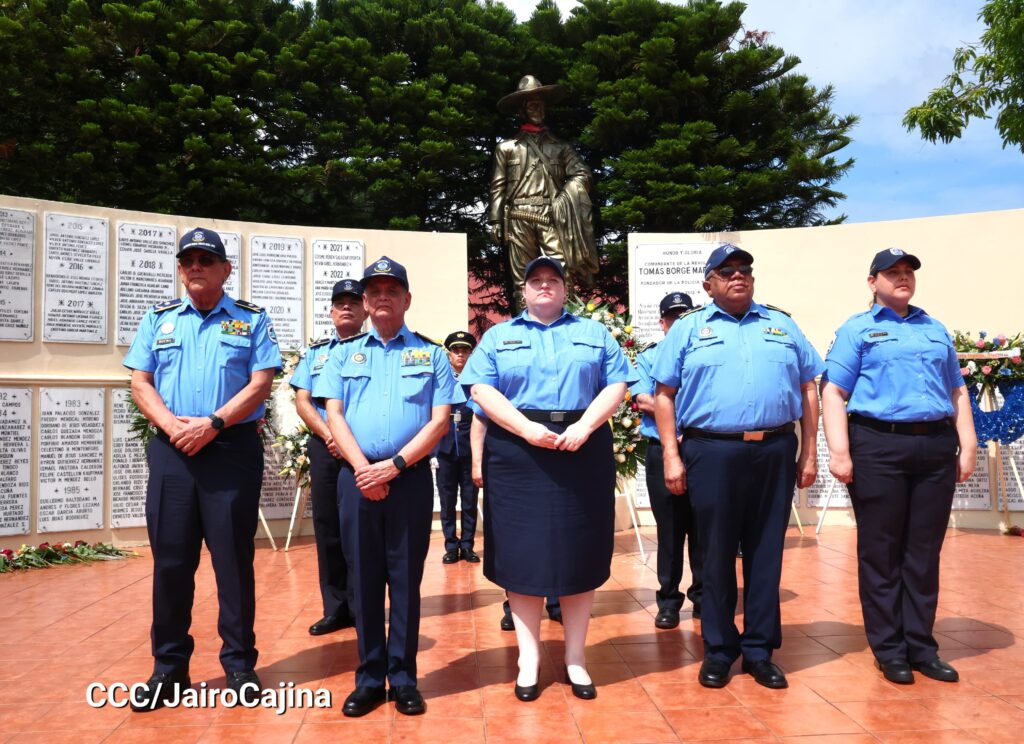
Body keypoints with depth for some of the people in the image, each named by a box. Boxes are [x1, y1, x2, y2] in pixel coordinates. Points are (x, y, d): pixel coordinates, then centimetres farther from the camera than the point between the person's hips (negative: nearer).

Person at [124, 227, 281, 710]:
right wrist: (172, 424, -10)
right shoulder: (159, 319, 13)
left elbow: (261, 383, -4)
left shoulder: (252, 320, 5)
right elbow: (140, 382, 7)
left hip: (233, 449, -2)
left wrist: (212, 424, -15)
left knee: (234, 558, 3)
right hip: (171, 451, 3)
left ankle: (239, 662, 15)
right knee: (170, 559, 6)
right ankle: (169, 667, 18)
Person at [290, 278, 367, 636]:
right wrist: (328, 435, -8)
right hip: (325, 446, 3)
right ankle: (336, 608, 14)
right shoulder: (315, 352, 16)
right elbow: (303, 400, 8)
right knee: (327, 526, 5)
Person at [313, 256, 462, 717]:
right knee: (363, 579, 7)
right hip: (357, 477, 2)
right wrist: (363, 468, -11)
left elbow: (440, 420, -1)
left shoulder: (431, 354, 8)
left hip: (410, 478, -1)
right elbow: (334, 414, 4)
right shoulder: (344, 353, 13)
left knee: (406, 579, 4)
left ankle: (403, 679, 16)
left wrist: (394, 466, -12)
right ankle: (369, 679, 18)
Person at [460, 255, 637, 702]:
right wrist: (527, 429, -14)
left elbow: (617, 385, 3)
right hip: (517, 453, 0)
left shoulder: (594, 333, 15)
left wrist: (585, 426, -13)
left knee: (580, 552, 4)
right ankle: (529, 658, 12)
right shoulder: (499, 336, 12)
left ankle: (575, 658, 16)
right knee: (522, 553, 1)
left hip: (583, 451, 1)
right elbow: (481, 388, -2)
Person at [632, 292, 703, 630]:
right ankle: (668, 600, 13)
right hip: (663, 450, 0)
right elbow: (642, 399, -2)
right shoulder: (649, 356, 12)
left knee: (702, 526, 5)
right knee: (669, 529, 4)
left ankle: (703, 596, 17)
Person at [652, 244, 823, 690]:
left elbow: (808, 390, 14)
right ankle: (718, 650, 18)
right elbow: (664, 395, 3)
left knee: (766, 553, 8)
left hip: (775, 451, 3)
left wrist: (809, 452, 7)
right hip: (712, 452, -2)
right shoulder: (688, 328, 8)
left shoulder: (782, 326, 15)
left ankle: (759, 650, 20)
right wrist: (671, 457, -5)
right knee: (716, 554, 5)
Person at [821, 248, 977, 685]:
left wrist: (968, 445, 9)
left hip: (936, 447, 4)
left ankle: (921, 646, 19)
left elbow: (957, 391, 20)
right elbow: (833, 392, -3)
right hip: (878, 447, -4)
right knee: (881, 552, 2)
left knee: (925, 552, 8)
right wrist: (839, 451, -13)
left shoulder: (935, 329, 20)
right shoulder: (856, 330, 6)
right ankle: (889, 649, 13)